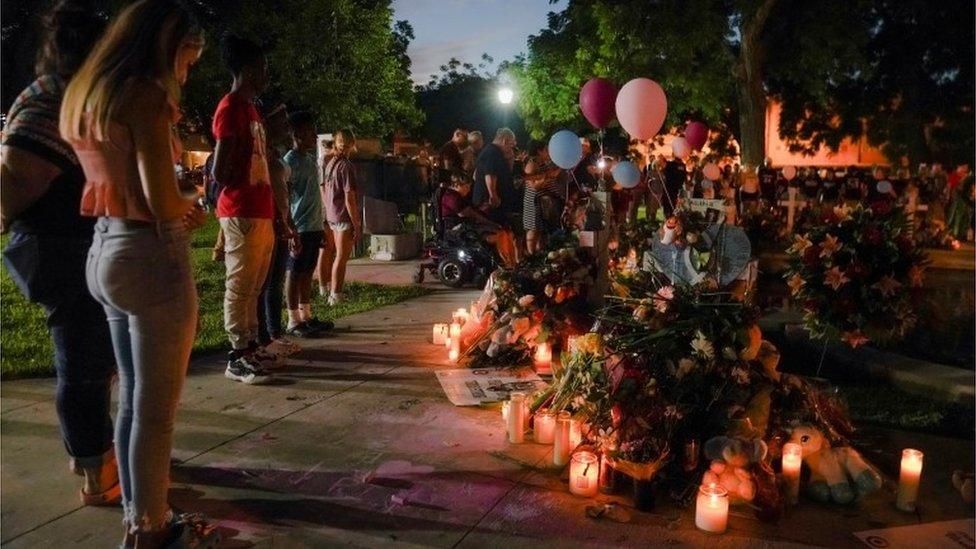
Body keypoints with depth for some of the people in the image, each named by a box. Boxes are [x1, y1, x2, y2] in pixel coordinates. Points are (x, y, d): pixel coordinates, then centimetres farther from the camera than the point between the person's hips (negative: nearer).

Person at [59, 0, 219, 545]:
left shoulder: (83, 95, 13)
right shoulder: (146, 94, -15)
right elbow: (164, 203, -20)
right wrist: (191, 197, 0)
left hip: (106, 251, 9)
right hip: (151, 257, -9)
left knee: (133, 399, 19)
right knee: (156, 409, 4)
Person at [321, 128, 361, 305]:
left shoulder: (330, 163, 8)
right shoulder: (347, 166, -16)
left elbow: (324, 191, 15)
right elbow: (349, 199, -18)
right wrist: (357, 224, -14)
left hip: (331, 216, 8)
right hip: (345, 217, -8)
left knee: (333, 254, 18)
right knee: (341, 258, -2)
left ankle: (330, 291, 27)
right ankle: (336, 296, 3)